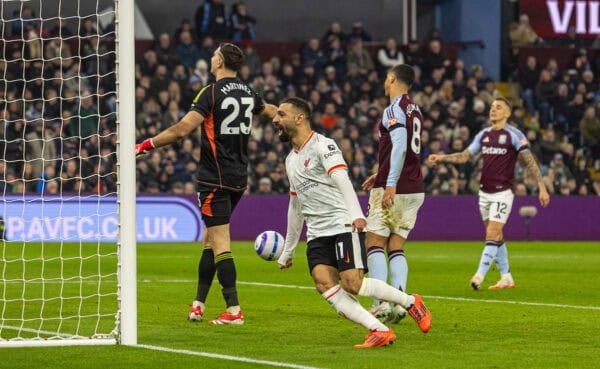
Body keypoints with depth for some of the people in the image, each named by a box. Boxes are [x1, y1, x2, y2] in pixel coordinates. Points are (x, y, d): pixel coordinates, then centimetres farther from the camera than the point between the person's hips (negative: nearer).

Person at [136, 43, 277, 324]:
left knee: (220, 244, -8)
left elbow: (181, 130, -21)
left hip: (215, 179, -7)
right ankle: (198, 305, 18)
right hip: (238, 177, 7)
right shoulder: (248, 94, 8)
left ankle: (233, 310, -13)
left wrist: (147, 145, -12)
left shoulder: (211, 93, -13)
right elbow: (271, 112, 30)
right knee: (210, 240, 15)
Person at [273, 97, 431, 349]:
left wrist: (356, 214, -35)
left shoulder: (323, 145, -4)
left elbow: (342, 180, -19)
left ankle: (410, 302, 5)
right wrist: (287, 251, 31)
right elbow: (296, 207, 30)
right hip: (317, 235, 7)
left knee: (352, 283, -19)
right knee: (323, 283, -17)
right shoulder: (291, 160, 22)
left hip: (343, 226, -7)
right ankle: (380, 331, -22)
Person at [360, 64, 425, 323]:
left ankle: (380, 303, -11)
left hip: (393, 189, -8)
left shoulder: (394, 109, -11)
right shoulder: (415, 110, 16)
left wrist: (390, 184, -26)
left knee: (374, 242, -2)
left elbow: (400, 146, -23)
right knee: (396, 247, 8)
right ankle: (399, 303, -4)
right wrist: (380, 175, 31)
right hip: (415, 189, 8)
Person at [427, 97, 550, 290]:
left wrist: (542, 188, -14)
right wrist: (441, 158, 0)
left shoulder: (514, 135, -7)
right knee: (496, 237, 10)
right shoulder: (483, 134, 10)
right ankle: (506, 278, 17)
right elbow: (465, 156, 13)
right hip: (484, 192, 6)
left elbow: (530, 162, -9)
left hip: (503, 192, -6)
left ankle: (479, 276, -17)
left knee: (492, 235, -12)